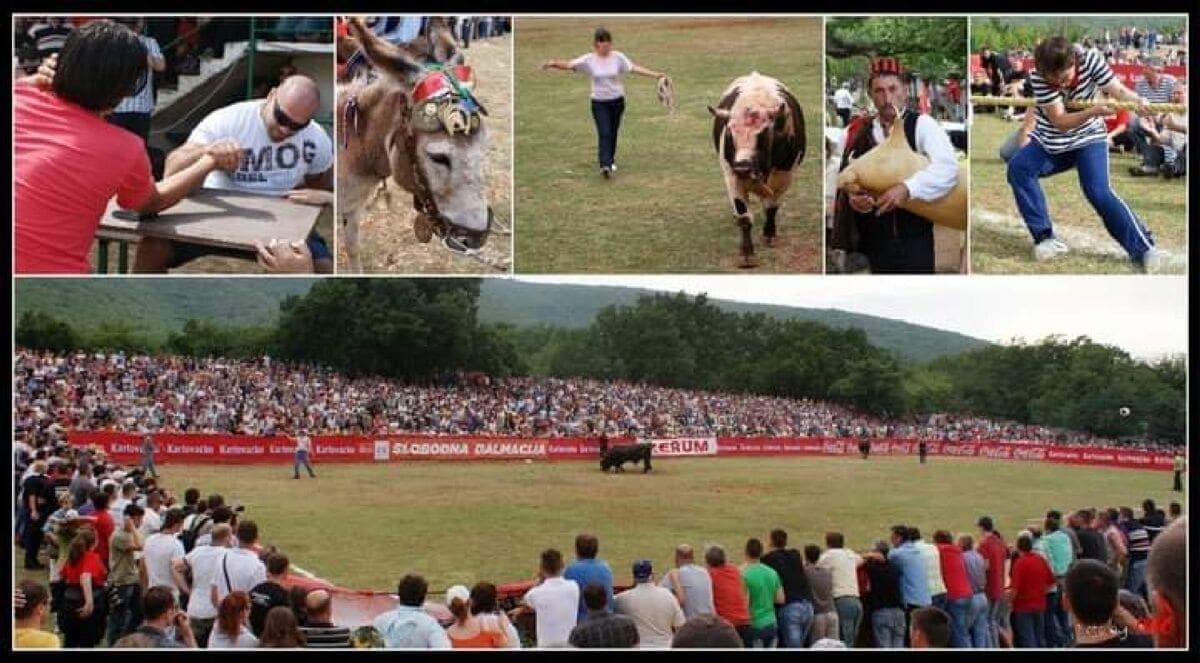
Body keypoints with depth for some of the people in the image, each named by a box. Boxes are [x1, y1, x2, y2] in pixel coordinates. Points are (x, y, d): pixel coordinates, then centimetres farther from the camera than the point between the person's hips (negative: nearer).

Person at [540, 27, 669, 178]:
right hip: (599, 102, -2)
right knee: (604, 134, -14)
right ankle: (605, 165, -23)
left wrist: (656, 74, -18)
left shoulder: (618, 57, -4)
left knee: (612, 133, 13)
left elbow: (634, 68, -9)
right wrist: (554, 64, -35)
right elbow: (569, 65, -16)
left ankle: (610, 161, 33)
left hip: (617, 100, 2)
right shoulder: (589, 60, -8)